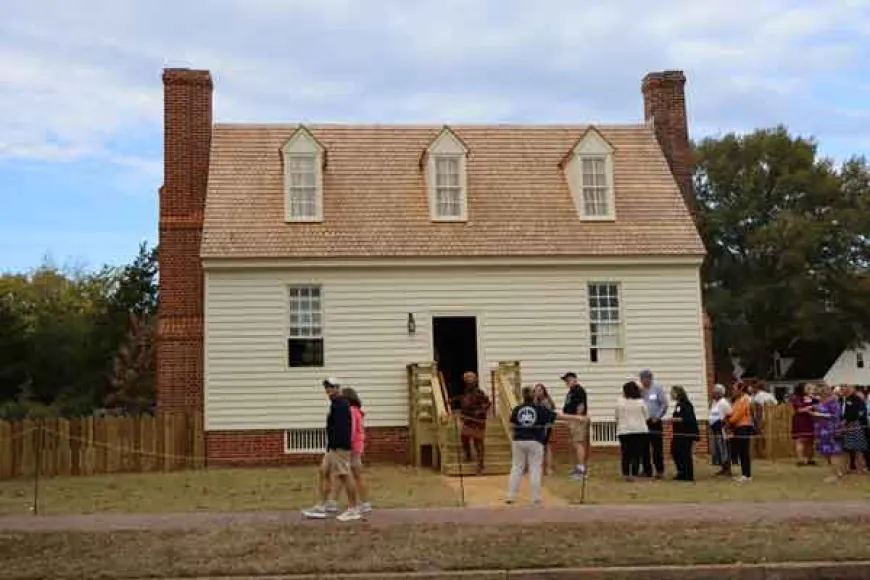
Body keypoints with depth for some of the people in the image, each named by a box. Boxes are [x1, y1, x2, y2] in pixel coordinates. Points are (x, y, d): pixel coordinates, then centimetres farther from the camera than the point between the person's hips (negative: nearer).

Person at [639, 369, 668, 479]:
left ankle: (660, 470, 6)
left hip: (654, 422, -3)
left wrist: (657, 417, -7)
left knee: (657, 447, -1)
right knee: (644, 447, 6)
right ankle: (647, 470, 14)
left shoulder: (658, 388, -4)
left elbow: (664, 404, -4)